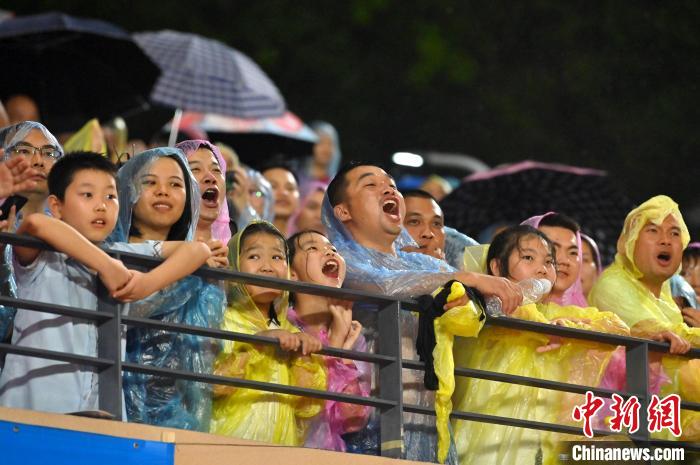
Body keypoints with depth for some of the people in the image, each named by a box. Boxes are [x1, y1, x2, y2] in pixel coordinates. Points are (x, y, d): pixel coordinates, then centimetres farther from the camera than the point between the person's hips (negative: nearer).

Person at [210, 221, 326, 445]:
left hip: (279, 448, 3)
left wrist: (303, 358, -3)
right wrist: (255, 346, -15)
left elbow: (307, 408, 9)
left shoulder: (290, 335, 15)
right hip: (225, 442, -3)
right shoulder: (223, 320, 4)